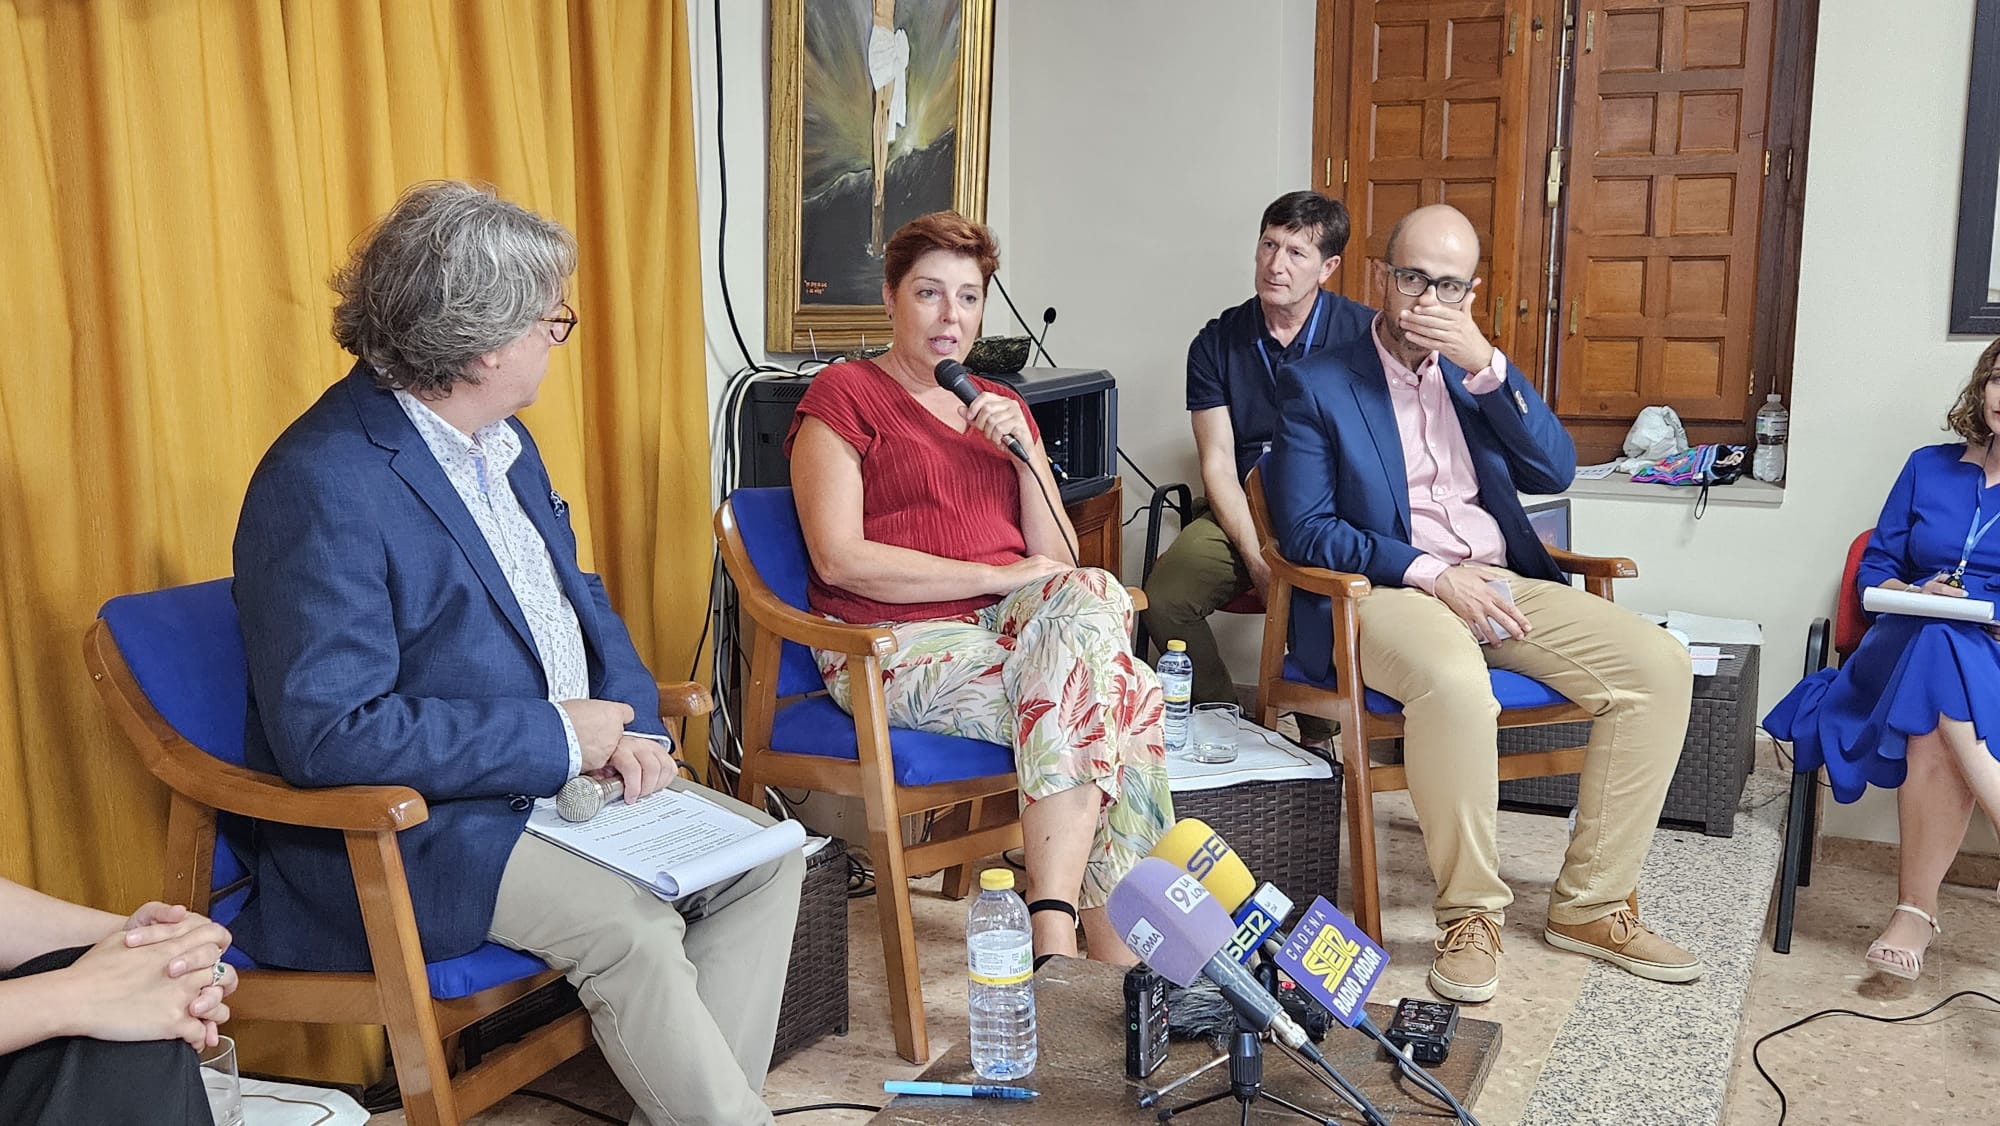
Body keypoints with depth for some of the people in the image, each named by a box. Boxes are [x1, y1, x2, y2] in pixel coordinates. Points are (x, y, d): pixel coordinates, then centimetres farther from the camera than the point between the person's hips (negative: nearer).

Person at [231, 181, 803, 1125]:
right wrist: (557, 736, -21)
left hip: (568, 767, 9)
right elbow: (328, 730, -26)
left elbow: (577, 595, 16)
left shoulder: (502, 440, 7)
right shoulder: (322, 483, -21)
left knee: (766, 854, -3)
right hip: (407, 828, -8)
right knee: (631, 926, -27)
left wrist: (628, 727, -4)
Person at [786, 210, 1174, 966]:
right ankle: (1123, 965, -26)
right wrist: (998, 576, -13)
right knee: (1120, 697, -27)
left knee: (1090, 597, -30)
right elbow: (839, 558, -10)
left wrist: (1023, 451, -1)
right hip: (901, 643, -5)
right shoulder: (844, 394, 4)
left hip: (1009, 627, 5)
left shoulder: (1003, 407, 22)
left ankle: (1054, 933, -31)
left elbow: (1059, 560, 14)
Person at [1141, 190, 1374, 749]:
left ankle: (1320, 735, -7)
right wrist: (1256, 559, -15)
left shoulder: (1364, 333, 2)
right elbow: (1218, 463, 0)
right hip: (1241, 512, 2)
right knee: (1163, 596, -24)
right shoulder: (1217, 343, 6)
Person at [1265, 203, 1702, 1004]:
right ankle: (1470, 917, -18)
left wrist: (1486, 365, -9)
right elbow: (1303, 528, -7)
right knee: (1456, 683, -38)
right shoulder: (1315, 383, 3)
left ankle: (1589, 905, -3)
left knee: (1659, 666, -14)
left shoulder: (1477, 373, 18)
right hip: (1387, 590, -6)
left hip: (1501, 583, 6)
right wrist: (1432, 574, -18)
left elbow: (1555, 471, 4)